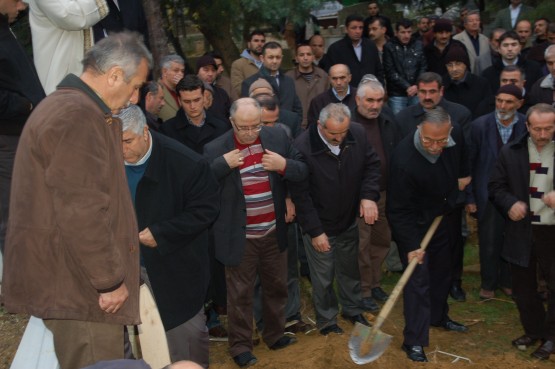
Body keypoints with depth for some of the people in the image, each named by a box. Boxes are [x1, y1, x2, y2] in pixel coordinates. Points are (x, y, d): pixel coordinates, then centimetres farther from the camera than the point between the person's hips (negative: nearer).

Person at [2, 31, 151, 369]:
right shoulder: (78, 118, -18)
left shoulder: (63, 107, 18)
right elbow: (82, 212, -24)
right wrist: (110, 280, -16)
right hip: (84, 288, -11)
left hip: (70, 280, 11)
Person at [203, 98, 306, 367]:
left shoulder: (278, 137, -3)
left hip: (273, 233, 4)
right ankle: (240, 345, 27)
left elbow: (303, 171, 3)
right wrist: (223, 164, -23)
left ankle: (275, 335, 40)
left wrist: (284, 165, -18)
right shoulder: (215, 150, -11)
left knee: (277, 287, 19)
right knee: (240, 294, 9)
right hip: (239, 238, -3)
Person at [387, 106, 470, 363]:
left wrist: (463, 174, 9)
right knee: (418, 279, -7)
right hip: (414, 225, -7)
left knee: (442, 271, 21)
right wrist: (411, 245, -28)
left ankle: (438, 316, 43)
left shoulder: (456, 134, -18)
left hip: (444, 217, 7)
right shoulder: (404, 160, -36)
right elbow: (399, 210, -28)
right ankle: (414, 341, 3)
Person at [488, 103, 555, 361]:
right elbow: (495, 187, 5)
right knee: (523, 286, 14)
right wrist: (510, 203, -14)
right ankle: (533, 330, 33)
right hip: (521, 231, 2)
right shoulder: (511, 153, 0)